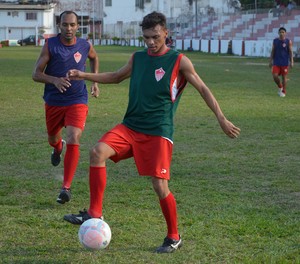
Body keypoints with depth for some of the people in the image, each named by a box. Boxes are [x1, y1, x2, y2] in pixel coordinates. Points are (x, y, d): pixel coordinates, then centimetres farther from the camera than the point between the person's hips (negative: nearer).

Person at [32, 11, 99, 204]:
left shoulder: (85, 46, -4)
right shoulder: (50, 45, -10)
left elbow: (94, 58, 21)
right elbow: (36, 74, -11)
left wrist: (95, 82, 11)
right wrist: (54, 80, -30)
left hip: (77, 101, -1)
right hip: (53, 101, 1)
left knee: (73, 140, -20)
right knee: (53, 139, 20)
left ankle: (66, 188, -16)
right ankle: (58, 147, 62)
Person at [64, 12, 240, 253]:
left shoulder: (179, 61, -3)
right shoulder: (137, 58, 12)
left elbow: (203, 89, -1)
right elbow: (116, 77, 28)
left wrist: (222, 119, -8)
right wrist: (83, 75, 19)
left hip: (159, 132, -4)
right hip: (130, 126, 4)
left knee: (160, 186, -8)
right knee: (98, 152, -20)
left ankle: (174, 237, 13)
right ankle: (94, 214, -13)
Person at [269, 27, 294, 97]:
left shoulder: (288, 41, -2)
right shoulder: (275, 41, 5)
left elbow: (290, 52, -2)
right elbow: (272, 51, 9)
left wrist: (291, 62, -8)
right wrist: (270, 61, 6)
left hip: (285, 63, -2)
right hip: (276, 62, 2)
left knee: (284, 77, 2)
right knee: (275, 76, -8)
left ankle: (284, 92, 15)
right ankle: (280, 87, 19)